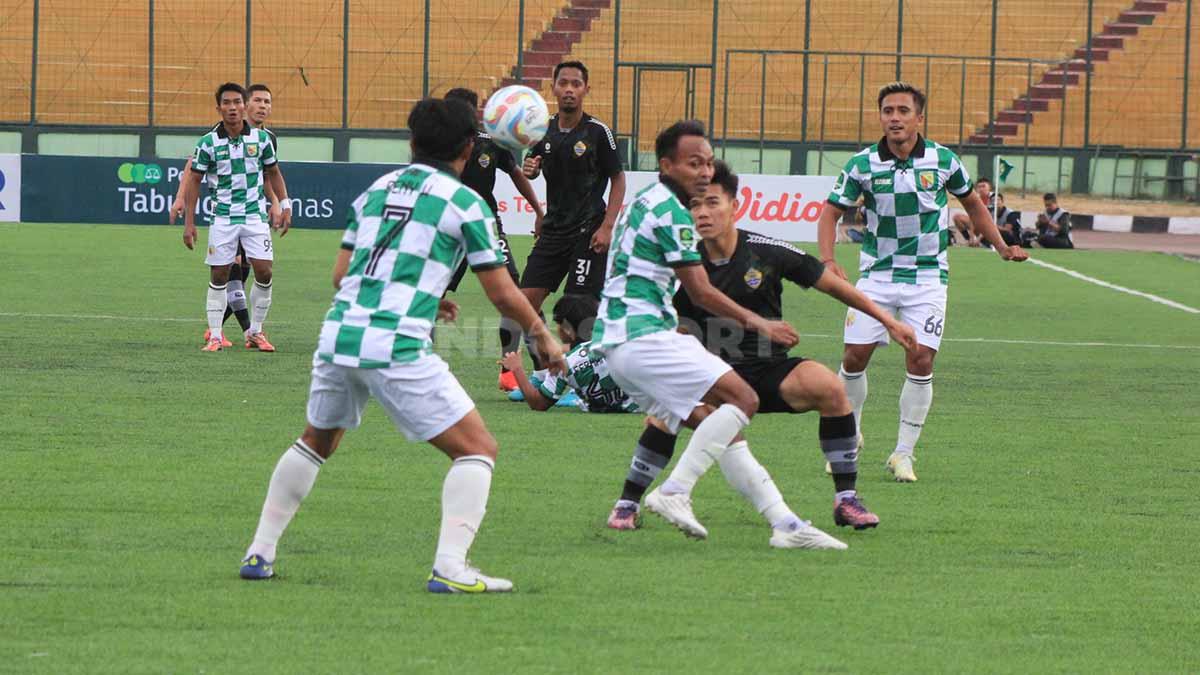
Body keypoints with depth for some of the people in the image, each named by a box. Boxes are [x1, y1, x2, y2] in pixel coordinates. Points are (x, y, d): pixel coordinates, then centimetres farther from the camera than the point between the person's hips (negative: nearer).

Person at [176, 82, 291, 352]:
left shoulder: (261, 138, -1)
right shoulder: (208, 143, -6)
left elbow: (273, 174, 13)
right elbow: (193, 180, 1)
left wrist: (285, 208, 9)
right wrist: (189, 223, -2)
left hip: (255, 215, 1)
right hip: (223, 217, -1)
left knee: (264, 272, -5)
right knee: (219, 276, 1)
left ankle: (255, 332, 11)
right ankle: (215, 335, 10)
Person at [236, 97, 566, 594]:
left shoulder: (376, 190, 17)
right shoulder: (464, 203, 1)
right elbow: (503, 295, 0)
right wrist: (544, 338, 18)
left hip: (338, 333, 6)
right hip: (396, 347, -6)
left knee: (316, 441, 29)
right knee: (477, 448, 3)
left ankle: (259, 552, 29)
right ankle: (449, 567, -12)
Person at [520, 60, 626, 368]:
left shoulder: (598, 132, -8)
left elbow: (618, 180, -3)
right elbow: (533, 169, 21)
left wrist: (607, 227, -11)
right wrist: (529, 168, -5)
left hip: (587, 232, -5)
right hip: (554, 227, 5)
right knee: (528, 299, -1)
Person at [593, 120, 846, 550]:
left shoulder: (644, 204, 21)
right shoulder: (670, 211, -10)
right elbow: (701, 292, -10)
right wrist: (757, 324, 2)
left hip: (619, 344, 10)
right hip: (643, 336, -10)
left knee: (717, 425, 6)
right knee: (742, 399, -15)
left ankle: (784, 524, 2)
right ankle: (675, 491, -21)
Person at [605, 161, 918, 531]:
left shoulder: (767, 252, -7)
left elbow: (830, 283, 4)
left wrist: (888, 320, 7)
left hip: (771, 372, 0)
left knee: (829, 387, -27)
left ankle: (846, 500, -14)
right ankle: (627, 504, -9)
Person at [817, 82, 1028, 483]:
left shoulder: (943, 161, -4)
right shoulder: (863, 164, -7)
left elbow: (972, 203, 14)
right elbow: (832, 212, -2)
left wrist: (1001, 246, 7)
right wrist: (827, 260, -19)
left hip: (927, 276, 0)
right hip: (877, 274, 0)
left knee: (921, 361, -9)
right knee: (855, 356, -5)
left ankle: (903, 454, 2)